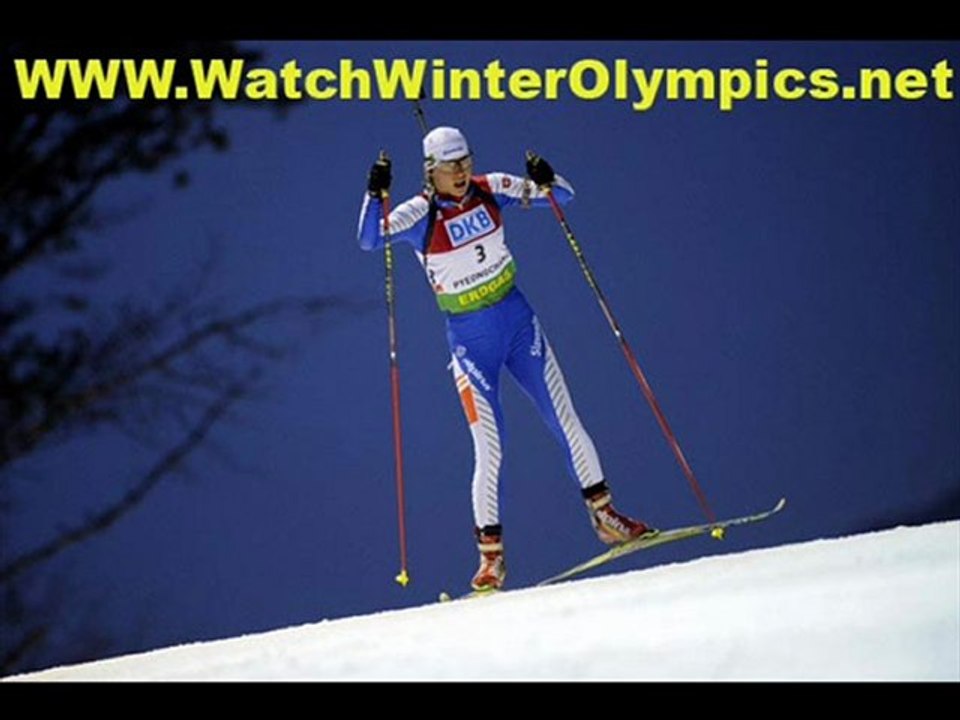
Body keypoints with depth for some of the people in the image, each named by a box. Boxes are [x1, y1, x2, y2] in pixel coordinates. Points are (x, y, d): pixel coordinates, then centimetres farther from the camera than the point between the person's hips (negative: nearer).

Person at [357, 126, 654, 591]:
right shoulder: (420, 214, -12)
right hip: (469, 338, -3)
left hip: (518, 320, 3)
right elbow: (370, 240, -26)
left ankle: (604, 516, 17)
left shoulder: (491, 189, -3)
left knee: (565, 421, 3)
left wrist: (545, 182, -20)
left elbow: (562, 196, 1)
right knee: (489, 449, -8)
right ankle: (490, 554, 3)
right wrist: (375, 194, -40)